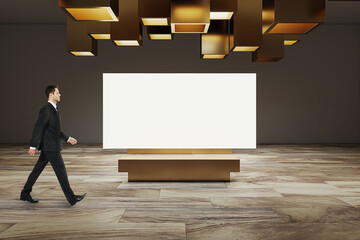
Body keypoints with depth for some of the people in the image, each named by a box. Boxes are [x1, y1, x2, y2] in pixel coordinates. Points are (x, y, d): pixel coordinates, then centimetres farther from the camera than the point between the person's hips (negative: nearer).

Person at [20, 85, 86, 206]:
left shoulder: (53, 109, 15)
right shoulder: (46, 109, -16)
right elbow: (38, 128, -18)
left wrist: (68, 138, 19)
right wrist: (33, 146, -18)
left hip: (49, 147, 10)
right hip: (50, 147, -10)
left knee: (37, 170, 16)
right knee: (61, 171, -4)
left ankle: (25, 194, 27)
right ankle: (71, 198, 3)